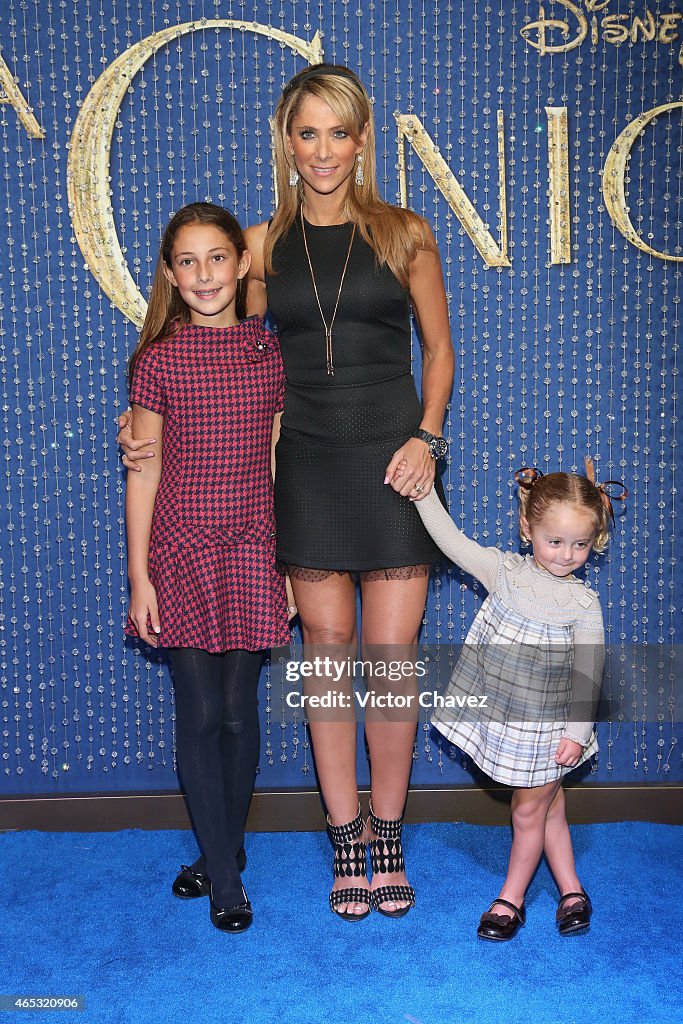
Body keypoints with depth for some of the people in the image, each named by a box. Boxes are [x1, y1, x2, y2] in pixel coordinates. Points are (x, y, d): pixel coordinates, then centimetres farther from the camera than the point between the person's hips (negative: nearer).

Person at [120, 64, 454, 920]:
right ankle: (345, 839, 20)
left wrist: (426, 438, -5)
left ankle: (386, 834, 19)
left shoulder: (405, 234, 5)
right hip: (308, 463, 1)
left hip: (393, 459, -1)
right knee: (327, 650, 5)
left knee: (391, 654, 0)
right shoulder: (262, 244, 8)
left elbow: (438, 347, 9)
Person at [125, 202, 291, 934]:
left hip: (251, 551, 2)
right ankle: (224, 878, 18)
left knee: (239, 712, 8)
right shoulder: (159, 359, -2)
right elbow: (144, 472, -1)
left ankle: (223, 851, 30)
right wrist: (138, 576, -4)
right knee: (199, 715, 3)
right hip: (181, 552, -2)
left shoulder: (271, 351, 5)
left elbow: (279, 460, 9)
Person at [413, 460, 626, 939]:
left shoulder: (584, 602, -12)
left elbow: (588, 674, -9)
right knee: (551, 807, 18)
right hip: (500, 715, 3)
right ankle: (572, 890, 34)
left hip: (546, 725, -3)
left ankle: (511, 899, 28)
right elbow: (452, 540, -8)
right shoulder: (504, 570, -6)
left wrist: (577, 732, -11)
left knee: (529, 812, 10)